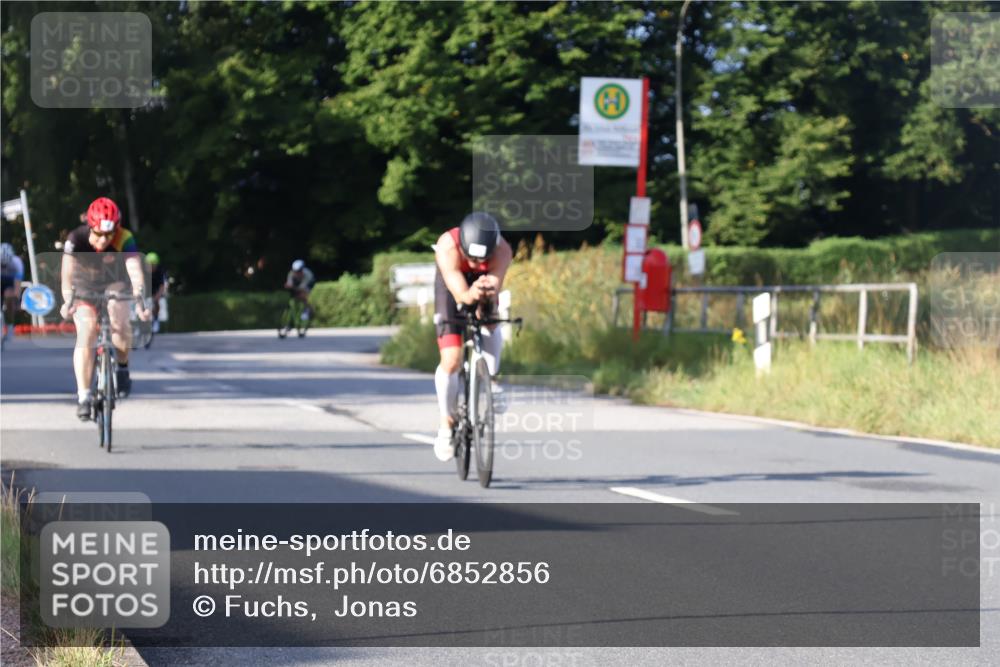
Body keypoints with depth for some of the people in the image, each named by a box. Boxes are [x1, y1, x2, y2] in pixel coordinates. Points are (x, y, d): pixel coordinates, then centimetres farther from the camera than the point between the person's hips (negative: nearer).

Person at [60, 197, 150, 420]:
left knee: (119, 323, -27)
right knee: (85, 334, -20)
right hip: (84, 289, 0)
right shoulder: (76, 239, -29)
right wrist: (68, 301, -55)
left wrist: (140, 302, -54)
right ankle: (83, 396, -17)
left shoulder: (124, 239, -29)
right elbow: (67, 273, -38)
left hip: (114, 286, 0)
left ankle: (122, 367, 2)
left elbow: (136, 272, -39)